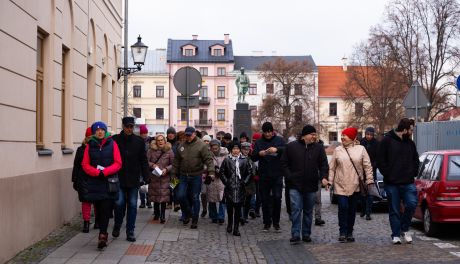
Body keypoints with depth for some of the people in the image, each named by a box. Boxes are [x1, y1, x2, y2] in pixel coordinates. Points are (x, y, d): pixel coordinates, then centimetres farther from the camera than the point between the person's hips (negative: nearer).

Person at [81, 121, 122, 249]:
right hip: (94, 182, 2)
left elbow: (118, 163, -1)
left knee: (105, 209, -10)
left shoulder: (112, 144, 3)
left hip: (109, 182, -2)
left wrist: (105, 172, -14)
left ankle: (102, 235, -12)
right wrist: (97, 172, -13)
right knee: (98, 209, 6)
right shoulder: (89, 146, 7)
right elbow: (85, 164, 3)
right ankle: (103, 234, 18)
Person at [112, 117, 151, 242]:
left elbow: (143, 160, 7)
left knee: (132, 205, 4)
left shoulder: (139, 141, 4)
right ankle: (117, 226, 19)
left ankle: (130, 232, 12)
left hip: (133, 179, 2)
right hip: (119, 179, -2)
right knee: (119, 203, -6)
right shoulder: (115, 140, -1)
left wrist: (146, 176, 1)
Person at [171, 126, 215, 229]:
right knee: (180, 195, -3)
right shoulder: (182, 146, 9)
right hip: (183, 176, 4)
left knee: (195, 198, 2)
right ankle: (188, 213, 22)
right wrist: (174, 174, 15)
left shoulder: (201, 145, -6)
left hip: (196, 176, -4)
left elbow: (208, 159, -11)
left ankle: (195, 220, 13)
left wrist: (211, 171, -22)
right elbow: (176, 162, 16)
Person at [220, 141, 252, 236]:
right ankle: (229, 225, 25)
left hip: (240, 189, 0)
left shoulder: (244, 160, 5)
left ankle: (236, 228, 4)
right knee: (229, 208, 4)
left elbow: (249, 172, 11)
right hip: (229, 188, 0)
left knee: (238, 208, 0)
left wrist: (245, 181, 0)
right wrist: (226, 181, -2)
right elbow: (221, 172, 7)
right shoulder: (227, 160, 3)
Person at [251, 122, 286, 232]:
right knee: (265, 199, 5)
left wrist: (277, 149, -26)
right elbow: (253, 158, 4)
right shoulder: (259, 142, 9)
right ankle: (267, 223, 14)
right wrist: (259, 154, -18)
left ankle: (276, 222, 5)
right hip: (264, 176, 2)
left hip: (277, 175, -2)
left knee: (277, 198, -7)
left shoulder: (279, 140, 6)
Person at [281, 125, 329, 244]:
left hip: (311, 185, 2)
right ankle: (295, 235, -5)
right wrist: (289, 176, -5)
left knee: (308, 211, 10)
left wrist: (323, 177, -11)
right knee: (296, 209, -8)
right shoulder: (291, 146, -1)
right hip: (295, 185, -2)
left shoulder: (318, 148, 4)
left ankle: (306, 234, 20)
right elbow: (284, 163, 6)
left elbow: (324, 164, 5)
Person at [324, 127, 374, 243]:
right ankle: (342, 233, -2)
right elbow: (332, 167, 7)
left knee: (352, 210, 7)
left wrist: (369, 180, -4)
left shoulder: (361, 149, 2)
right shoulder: (338, 150, 6)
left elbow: (367, 166, 2)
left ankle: (349, 233, 18)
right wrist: (329, 181, 0)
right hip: (340, 185, 0)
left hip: (355, 185, 0)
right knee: (343, 208, -10)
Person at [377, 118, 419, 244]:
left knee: (412, 204, -10)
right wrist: (387, 175, -7)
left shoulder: (410, 143, 12)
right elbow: (380, 161, -2)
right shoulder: (387, 141, -2)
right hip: (392, 183, -3)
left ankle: (404, 230, 11)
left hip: (408, 183, 3)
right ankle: (396, 235, 11)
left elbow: (416, 161, 21)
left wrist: (413, 173, 8)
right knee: (394, 210, 2)